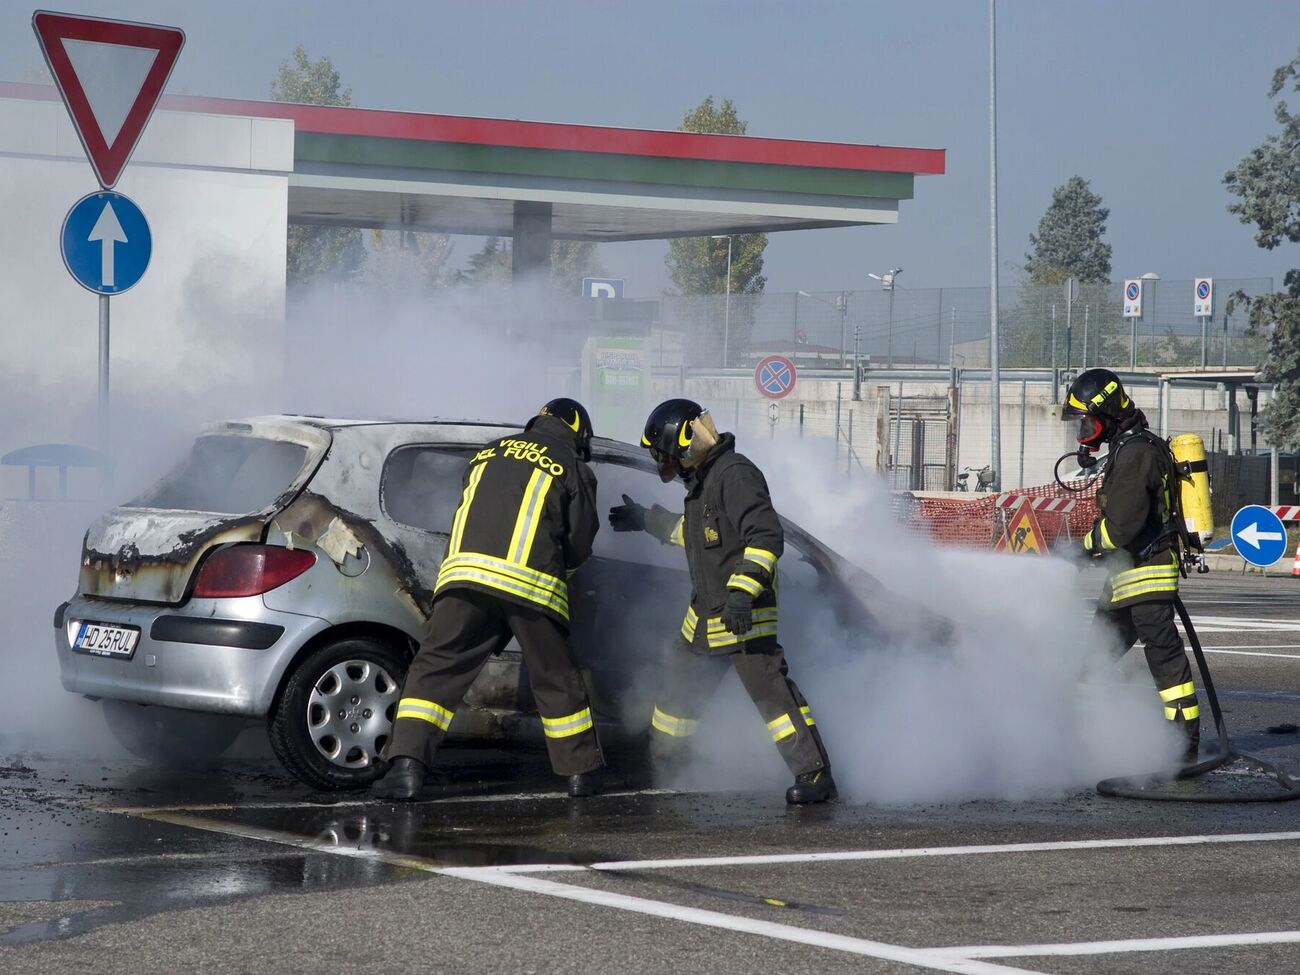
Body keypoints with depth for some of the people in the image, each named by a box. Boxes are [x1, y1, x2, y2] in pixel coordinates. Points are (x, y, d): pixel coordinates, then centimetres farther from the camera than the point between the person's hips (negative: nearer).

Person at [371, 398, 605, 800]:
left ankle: (406, 764, -12)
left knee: (435, 670, 2)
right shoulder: (573, 469, 15)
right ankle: (583, 774, 21)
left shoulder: (488, 454, 25)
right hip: (532, 582, -2)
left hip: (465, 571, 2)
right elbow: (581, 544, 14)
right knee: (557, 681, 12)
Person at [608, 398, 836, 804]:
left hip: (744, 616, -10)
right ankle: (656, 764, 34)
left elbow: (766, 536, -26)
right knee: (679, 690, 19)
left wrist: (743, 591, -34)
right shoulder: (702, 478, 15)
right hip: (704, 616, 10)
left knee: (770, 690, -15)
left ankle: (815, 774, -15)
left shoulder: (735, 475, -17)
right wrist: (647, 520, 40)